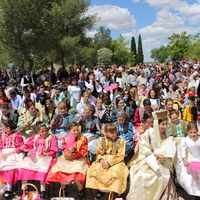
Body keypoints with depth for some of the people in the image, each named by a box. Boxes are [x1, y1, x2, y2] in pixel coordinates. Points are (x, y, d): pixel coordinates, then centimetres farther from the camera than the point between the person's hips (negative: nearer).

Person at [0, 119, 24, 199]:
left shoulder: (17, 134, 0)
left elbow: (20, 148, -6)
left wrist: (8, 153, -15)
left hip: (14, 154, -5)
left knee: (10, 165, -32)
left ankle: (8, 189, -27)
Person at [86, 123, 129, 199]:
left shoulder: (121, 141, -2)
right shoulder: (102, 140, 7)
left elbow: (120, 156, -6)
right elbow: (99, 153, 8)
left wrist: (109, 162, -17)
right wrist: (101, 160, -15)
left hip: (116, 162, -3)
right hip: (104, 160, 3)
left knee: (116, 171, -33)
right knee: (95, 169, -22)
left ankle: (118, 192, -13)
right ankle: (99, 189, -3)